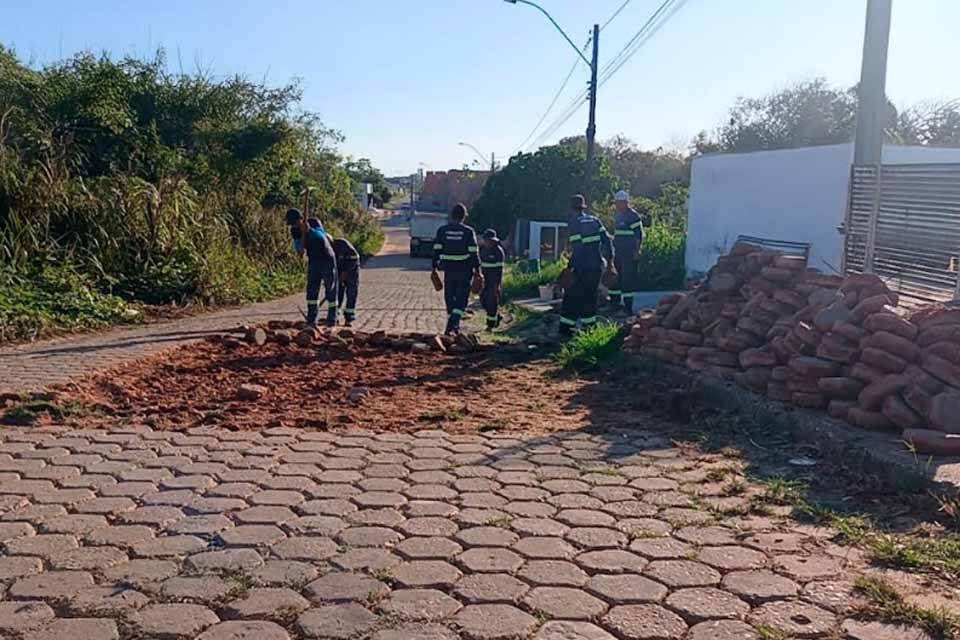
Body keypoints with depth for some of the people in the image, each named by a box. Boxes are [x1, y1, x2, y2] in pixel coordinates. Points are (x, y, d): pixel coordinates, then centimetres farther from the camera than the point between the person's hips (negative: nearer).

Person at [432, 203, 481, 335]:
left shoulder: (442, 230, 1)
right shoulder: (468, 232, -5)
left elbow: (436, 250, 1)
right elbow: (474, 252, -7)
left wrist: (434, 267, 7)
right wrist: (477, 269, -2)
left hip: (449, 269, 2)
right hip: (464, 269, -2)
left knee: (450, 297, 13)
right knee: (462, 298, 2)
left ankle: (453, 326, 20)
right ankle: (453, 323, -16)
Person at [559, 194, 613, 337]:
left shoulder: (572, 223, -8)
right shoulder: (595, 220, 9)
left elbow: (577, 248, -16)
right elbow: (607, 240, 5)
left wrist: (571, 266, -11)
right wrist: (610, 257, 12)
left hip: (581, 267, -5)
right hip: (597, 266, 5)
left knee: (572, 297, 4)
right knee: (590, 296, 17)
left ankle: (566, 327, 3)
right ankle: (590, 325, 19)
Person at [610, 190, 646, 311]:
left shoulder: (633, 216, -12)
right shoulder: (618, 216, 15)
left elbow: (639, 234, -14)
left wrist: (637, 251, -18)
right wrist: (614, 249, 22)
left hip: (629, 254, -9)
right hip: (618, 253, 9)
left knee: (628, 279, -7)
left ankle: (628, 307, -2)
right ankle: (614, 304, 24)